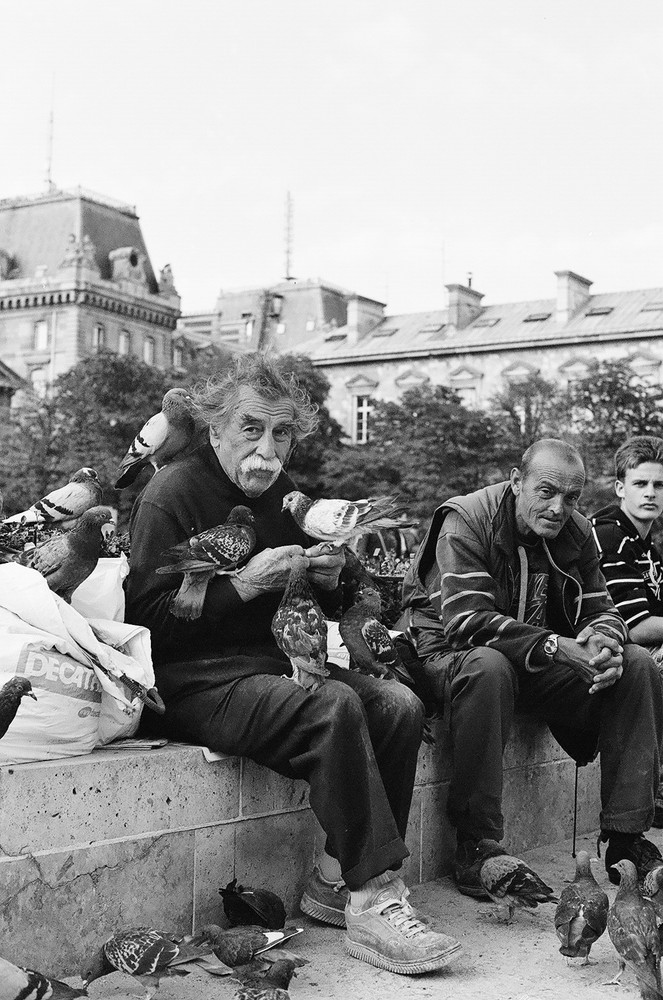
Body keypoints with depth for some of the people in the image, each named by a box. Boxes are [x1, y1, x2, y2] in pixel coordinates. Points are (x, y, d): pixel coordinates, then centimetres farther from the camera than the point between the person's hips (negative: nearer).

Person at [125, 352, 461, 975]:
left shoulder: (287, 497, 14)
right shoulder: (172, 494, -7)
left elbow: (310, 617, 24)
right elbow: (145, 620, -15)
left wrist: (328, 583, 0)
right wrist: (243, 584, -20)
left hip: (279, 666, 7)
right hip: (197, 683, -7)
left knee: (400, 707, -15)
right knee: (336, 706, -31)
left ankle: (334, 882, -8)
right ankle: (372, 903, -25)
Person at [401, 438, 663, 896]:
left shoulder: (577, 532, 2)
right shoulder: (466, 521, -18)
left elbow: (599, 608, 4)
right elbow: (466, 619, -28)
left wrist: (604, 639, -23)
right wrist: (554, 646, -36)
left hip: (543, 666, 6)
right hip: (454, 654, -6)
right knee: (488, 668, -41)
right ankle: (475, 845, -30)